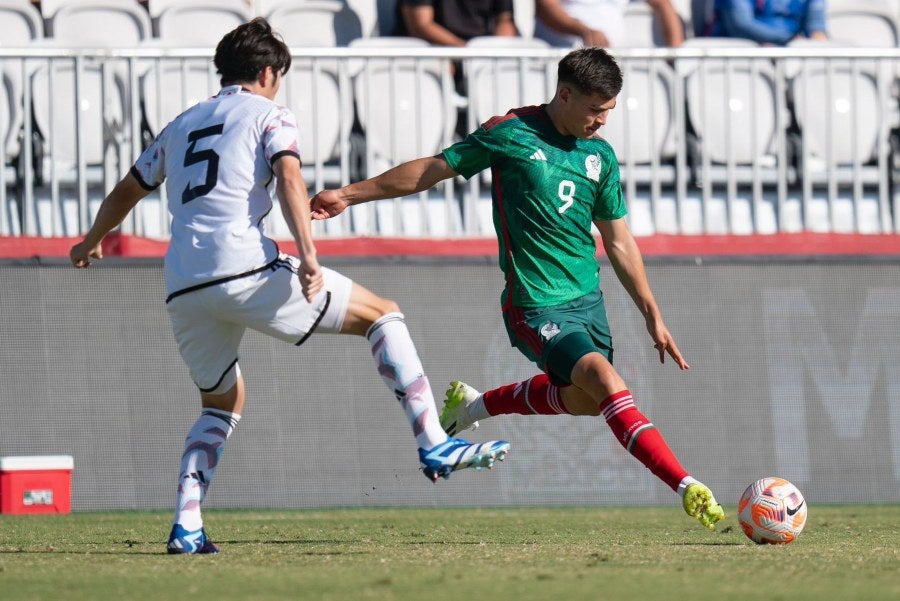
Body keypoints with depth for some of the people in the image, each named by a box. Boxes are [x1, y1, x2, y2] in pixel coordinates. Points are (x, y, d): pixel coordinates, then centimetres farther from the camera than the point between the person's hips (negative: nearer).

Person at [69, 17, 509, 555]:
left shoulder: (182, 125, 27)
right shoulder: (270, 116, 10)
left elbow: (126, 192, 37)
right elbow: (288, 177, -9)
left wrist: (93, 242, 55)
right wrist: (308, 257, -20)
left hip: (183, 290, 6)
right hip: (245, 269, -6)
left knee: (223, 403, 25)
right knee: (381, 313, 6)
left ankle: (186, 525, 8)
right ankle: (433, 444, -6)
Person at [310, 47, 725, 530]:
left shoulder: (601, 155, 6)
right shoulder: (511, 134, -9)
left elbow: (619, 241, 15)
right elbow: (434, 169, 0)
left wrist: (653, 316, 15)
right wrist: (349, 195, 3)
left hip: (587, 298, 7)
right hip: (536, 305, -7)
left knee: (583, 399, 17)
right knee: (608, 384, -22)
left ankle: (473, 405, 37)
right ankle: (688, 489, -27)